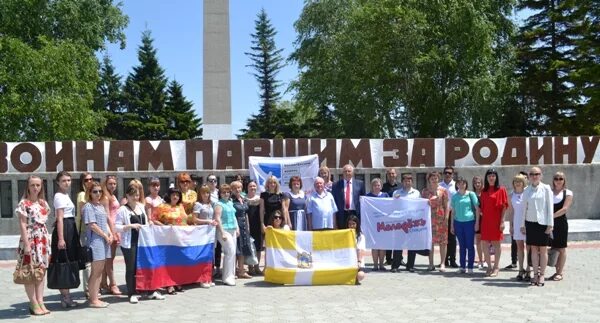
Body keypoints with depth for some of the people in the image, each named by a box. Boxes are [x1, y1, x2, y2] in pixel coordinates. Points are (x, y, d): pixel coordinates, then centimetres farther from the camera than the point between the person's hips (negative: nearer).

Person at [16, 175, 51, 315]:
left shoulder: (43, 203, 11)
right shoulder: (24, 203, -7)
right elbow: (22, 225, -11)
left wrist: (47, 242, 10)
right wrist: (27, 244, -17)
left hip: (43, 239, 6)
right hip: (30, 239, -6)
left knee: (41, 271, 6)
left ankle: (40, 302, 9)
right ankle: (34, 304, 2)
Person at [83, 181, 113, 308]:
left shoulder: (102, 206, 17)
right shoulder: (88, 206, -8)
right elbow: (92, 225, -14)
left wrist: (110, 234, 3)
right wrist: (105, 236, -11)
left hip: (104, 240, 8)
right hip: (95, 240, -8)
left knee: (100, 270, 9)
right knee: (96, 271, -5)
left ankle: (95, 298, 15)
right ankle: (93, 300, 0)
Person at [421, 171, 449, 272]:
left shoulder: (443, 190, 3)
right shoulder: (424, 191, 10)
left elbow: (446, 206, 1)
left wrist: (446, 218, -6)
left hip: (440, 218, -2)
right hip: (429, 218, 2)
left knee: (442, 241, -2)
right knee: (430, 241, 4)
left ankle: (442, 263, 2)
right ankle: (431, 264, 10)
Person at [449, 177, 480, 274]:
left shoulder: (471, 194, 0)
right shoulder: (454, 196, 9)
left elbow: (477, 208, 0)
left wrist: (477, 222, -5)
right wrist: (451, 225, 11)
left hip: (469, 221, -3)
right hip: (458, 222, 3)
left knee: (470, 245, 0)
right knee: (461, 246, 8)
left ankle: (470, 267, 5)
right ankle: (462, 266, 14)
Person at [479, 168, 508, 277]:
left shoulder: (501, 190, -2)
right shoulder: (484, 191, 11)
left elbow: (504, 206, -5)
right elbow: (482, 207, 12)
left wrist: (502, 221, -11)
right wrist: (478, 221, 8)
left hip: (496, 221, -4)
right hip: (485, 221, 4)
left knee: (496, 244, 1)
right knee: (484, 244, 4)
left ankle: (496, 267, 10)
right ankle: (489, 266, 15)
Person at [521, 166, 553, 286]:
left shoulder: (546, 188, -2)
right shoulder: (526, 190, 7)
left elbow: (550, 207, -3)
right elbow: (524, 208, 10)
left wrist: (550, 224, -8)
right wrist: (522, 224, 8)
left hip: (542, 222, -3)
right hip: (530, 222, 3)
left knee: (543, 249, 3)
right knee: (533, 249, 6)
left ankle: (542, 275, 10)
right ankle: (535, 274, 12)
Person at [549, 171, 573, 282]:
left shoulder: (568, 193, 1)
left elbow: (565, 209, -10)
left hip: (561, 222, -3)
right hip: (550, 223, 3)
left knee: (561, 248, 2)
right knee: (554, 247, 6)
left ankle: (560, 273, 8)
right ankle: (557, 271, 15)